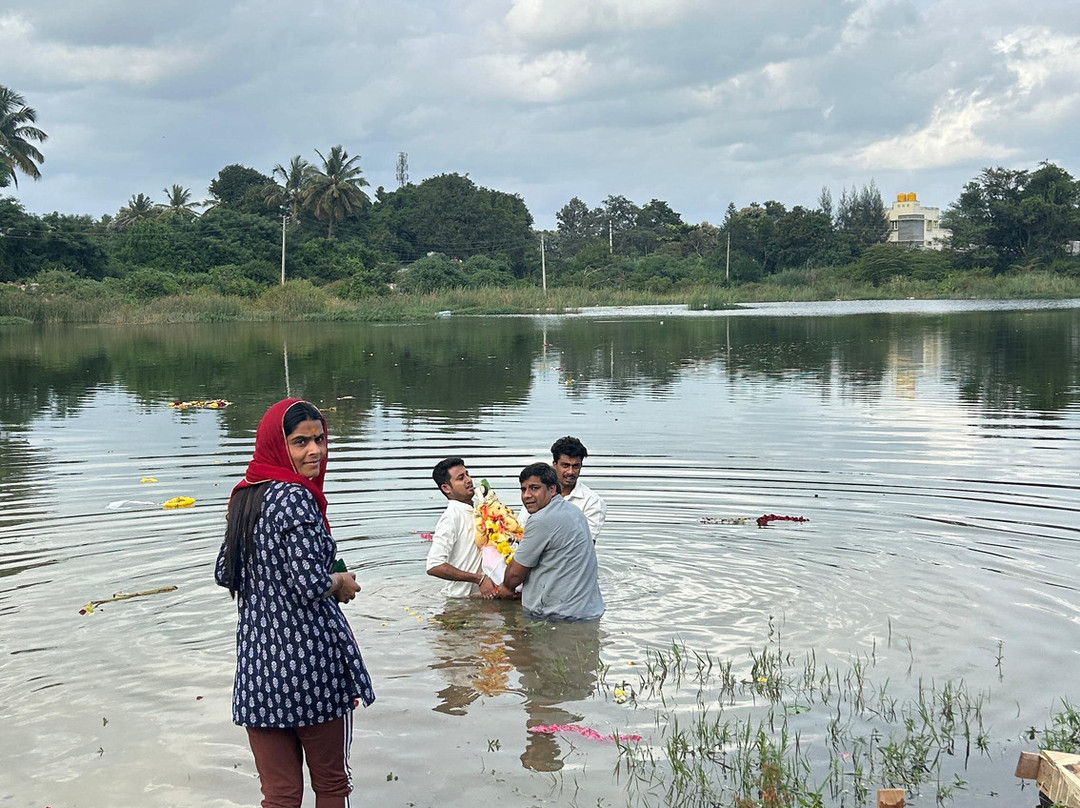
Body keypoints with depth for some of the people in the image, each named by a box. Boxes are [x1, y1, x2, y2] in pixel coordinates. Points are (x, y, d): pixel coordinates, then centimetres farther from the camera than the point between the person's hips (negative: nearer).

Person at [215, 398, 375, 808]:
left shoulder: (245, 496, 9)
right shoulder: (294, 498, -16)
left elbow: (225, 574, 17)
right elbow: (310, 584, -24)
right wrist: (341, 583, -4)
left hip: (256, 664, 7)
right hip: (309, 659, -7)